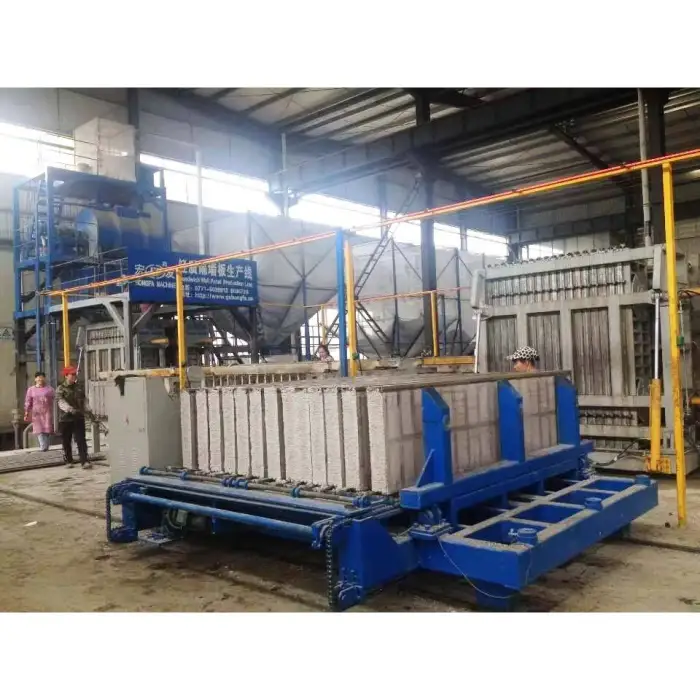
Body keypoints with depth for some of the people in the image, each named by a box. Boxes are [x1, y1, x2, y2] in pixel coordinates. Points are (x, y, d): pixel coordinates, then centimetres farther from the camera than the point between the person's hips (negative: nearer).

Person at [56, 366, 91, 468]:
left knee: (81, 440, -5)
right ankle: (69, 461, 21)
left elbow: (84, 399, 16)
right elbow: (61, 402, -19)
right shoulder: (60, 389, -4)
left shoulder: (78, 387, 11)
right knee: (66, 441, 7)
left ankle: (84, 461, -9)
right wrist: (70, 409, -36)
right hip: (65, 418, -2)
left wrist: (87, 410, 0)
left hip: (79, 417, 3)